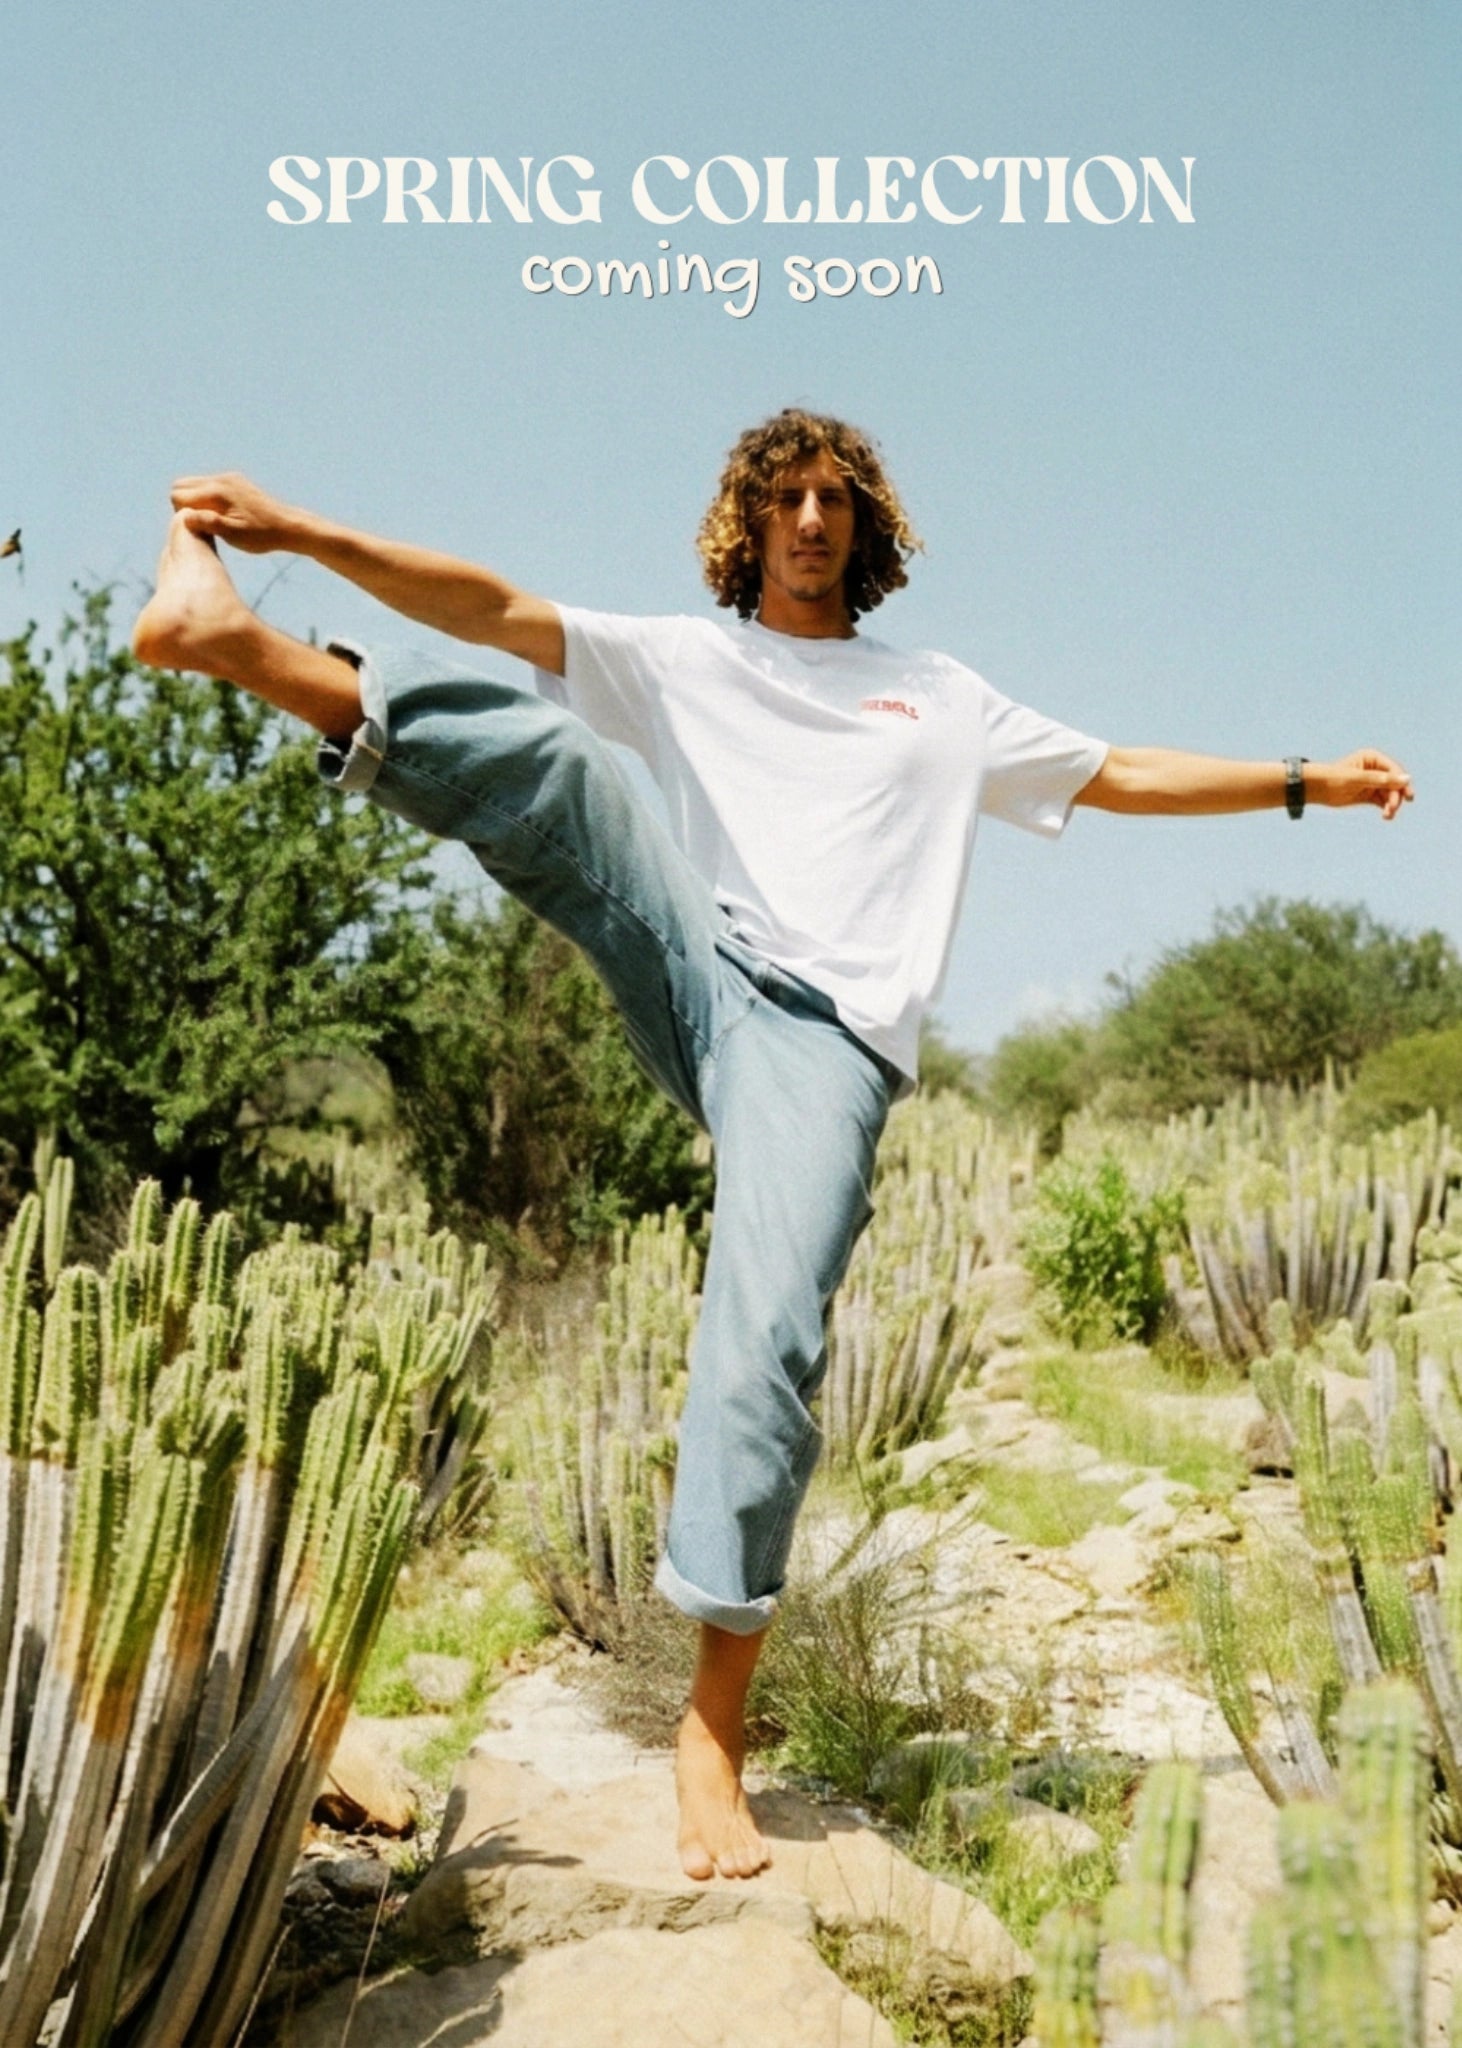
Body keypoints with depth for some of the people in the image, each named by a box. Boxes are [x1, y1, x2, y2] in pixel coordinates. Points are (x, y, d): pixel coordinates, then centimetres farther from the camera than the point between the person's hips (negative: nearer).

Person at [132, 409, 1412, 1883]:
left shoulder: (942, 700, 25)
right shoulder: (683, 662, 19)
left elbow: (1122, 776, 28)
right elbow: (498, 611, 6)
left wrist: (1310, 784, 24)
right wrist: (299, 532, -8)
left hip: (826, 1040, -1)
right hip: (694, 975, 1)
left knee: (764, 1350, -19)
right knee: (545, 748, -22)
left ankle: (716, 1723, -13)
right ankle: (240, 642, -40)